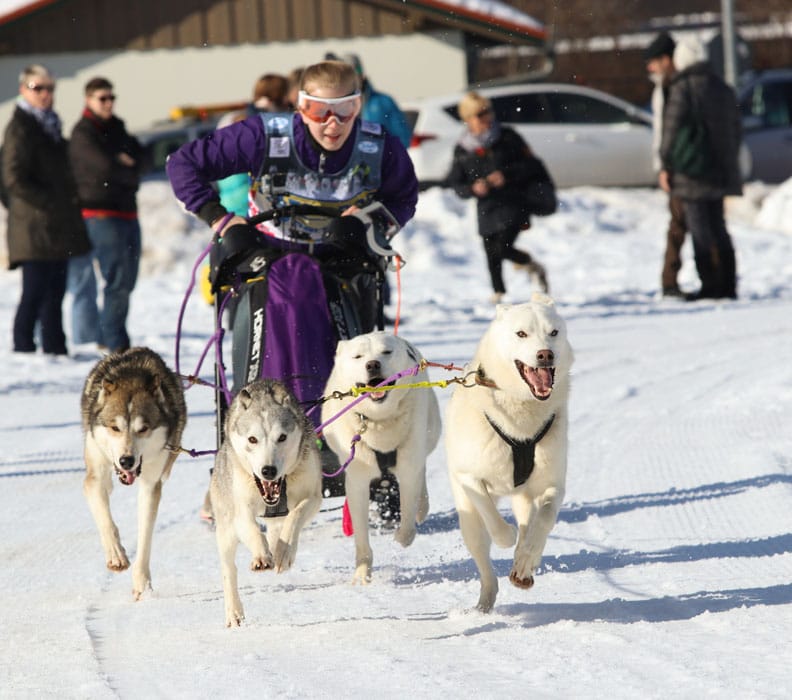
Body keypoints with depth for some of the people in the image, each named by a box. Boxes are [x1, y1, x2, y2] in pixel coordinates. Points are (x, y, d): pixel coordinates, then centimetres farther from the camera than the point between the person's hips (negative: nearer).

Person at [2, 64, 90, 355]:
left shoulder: (49, 124, 18)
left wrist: (68, 202, 14)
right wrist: (50, 202, -16)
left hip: (57, 227, 9)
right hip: (36, 227, -9)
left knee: (55, 291, 10)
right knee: (35, 292, -7)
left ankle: (55, 348, 14)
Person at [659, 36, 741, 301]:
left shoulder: (683, 88, -10)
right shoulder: (724, 90, 12)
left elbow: (672, 130, -12)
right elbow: (736, 132, 18)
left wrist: (666, 165, -4)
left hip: (692, 171, -7)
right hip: (721, 171, 7)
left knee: (700, 230, -4)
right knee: (719, 229, 13)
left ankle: (710, 285, -6)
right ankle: (727, 285, 14)